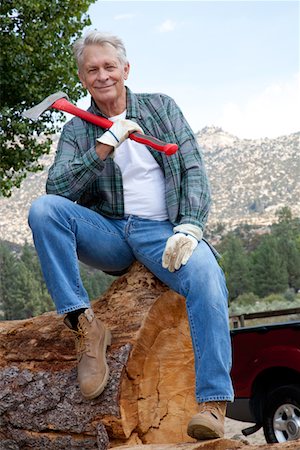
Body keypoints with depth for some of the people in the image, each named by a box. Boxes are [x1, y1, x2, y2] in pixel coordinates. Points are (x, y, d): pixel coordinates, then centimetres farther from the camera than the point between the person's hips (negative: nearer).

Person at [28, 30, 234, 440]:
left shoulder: (162, 107, 13)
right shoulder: (76, 131, 12)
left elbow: (193, 171, 5)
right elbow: (57, 187, -5)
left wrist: (189, 227, -12)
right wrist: (105, 146, -15)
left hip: (163, 232, -1)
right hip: (109, 235, 2)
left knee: (206, 276, -34)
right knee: (43, 209, -25)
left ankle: (213, 404, -35)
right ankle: (85, 326, -24)